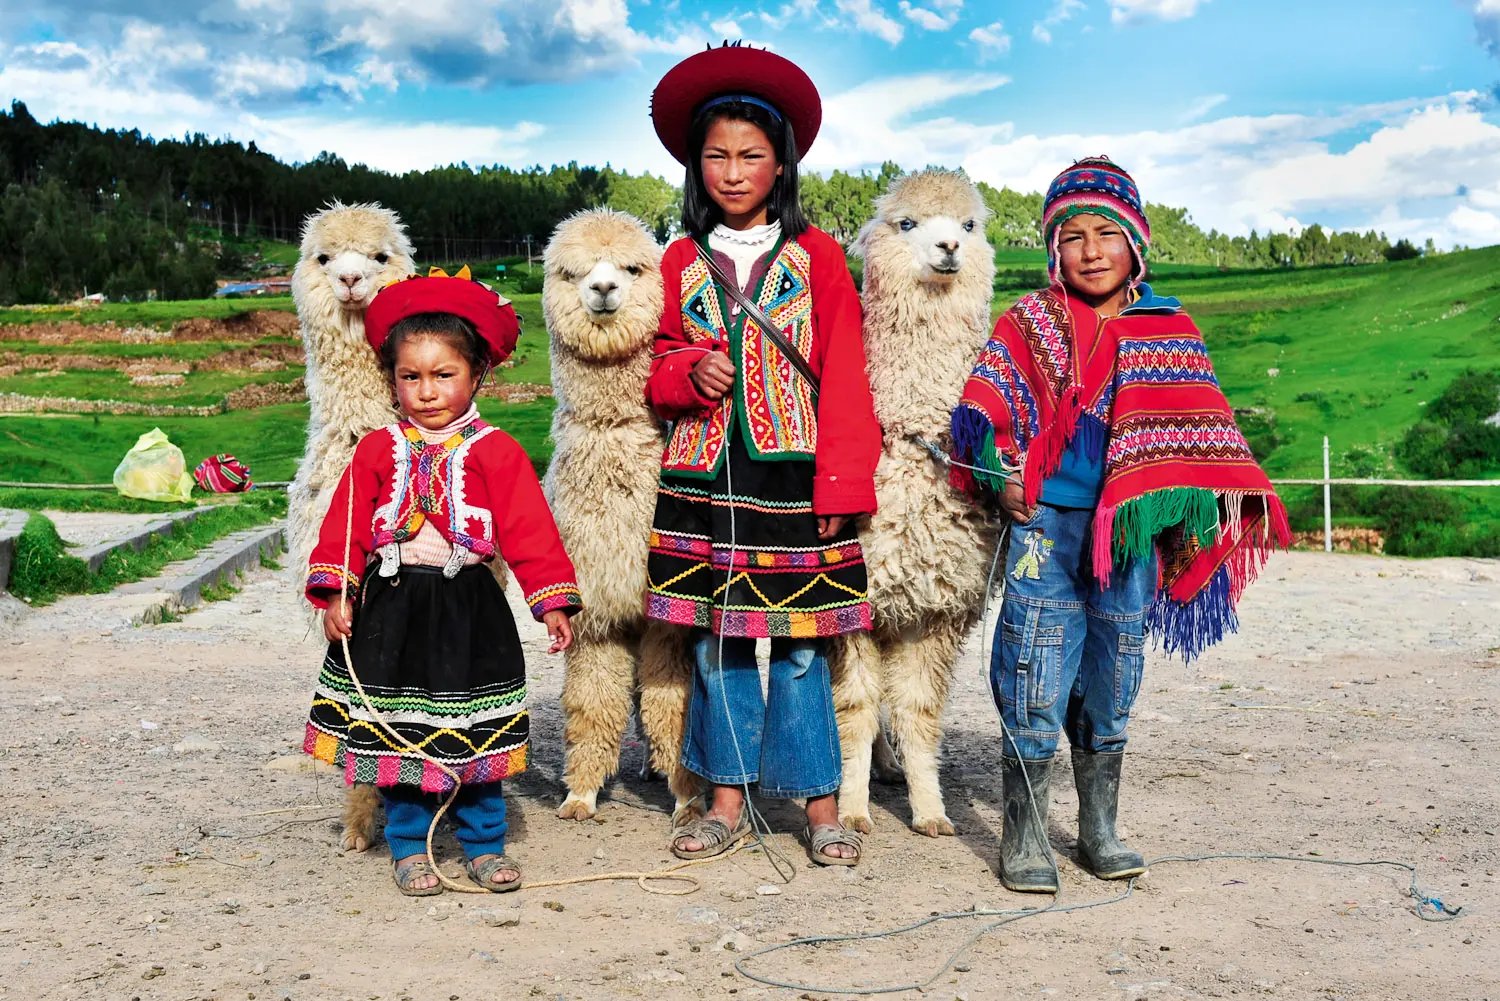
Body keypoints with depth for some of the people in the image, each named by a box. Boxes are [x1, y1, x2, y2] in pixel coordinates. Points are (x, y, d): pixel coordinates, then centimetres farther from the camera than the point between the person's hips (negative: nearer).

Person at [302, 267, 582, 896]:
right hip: (391, 607, 1)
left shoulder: (495, 452, -1)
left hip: (468, 609, -1)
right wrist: (337, 593, -5)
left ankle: (484, 844, 23)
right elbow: (346, 526, 4)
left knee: (476, 735, 7)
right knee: (396, 735, 7)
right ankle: (409, 847, 22)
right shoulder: (377, 451, 4)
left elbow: (531, 530, -3)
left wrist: (552, 600, -6)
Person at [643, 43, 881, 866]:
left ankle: (820, 801, 13)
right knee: (716, 640, 7)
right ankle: (727, 798, 19)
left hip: (791, 474, -2)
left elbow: (844, 376, -1)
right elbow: (658, 365, 15)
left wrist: (842, 484, -7)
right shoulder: (682, 262, 9)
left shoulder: (817, 257, 2)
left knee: (800, 645, 1)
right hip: (703, 476, 3)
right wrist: (689, 373, -9)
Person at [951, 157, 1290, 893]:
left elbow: (1197, 432, 10)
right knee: (1035, 679, -2)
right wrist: (999, 475, -11)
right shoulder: (1030, 324, 3)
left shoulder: (1171, 333, 8)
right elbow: (985, 410, 2)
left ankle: (1099, 828, 24)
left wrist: (1200, 517, 4)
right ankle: (1023, 835, 9)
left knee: (1112, 682, 11)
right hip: (1046, 525, -2)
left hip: (1130, 531, 2)